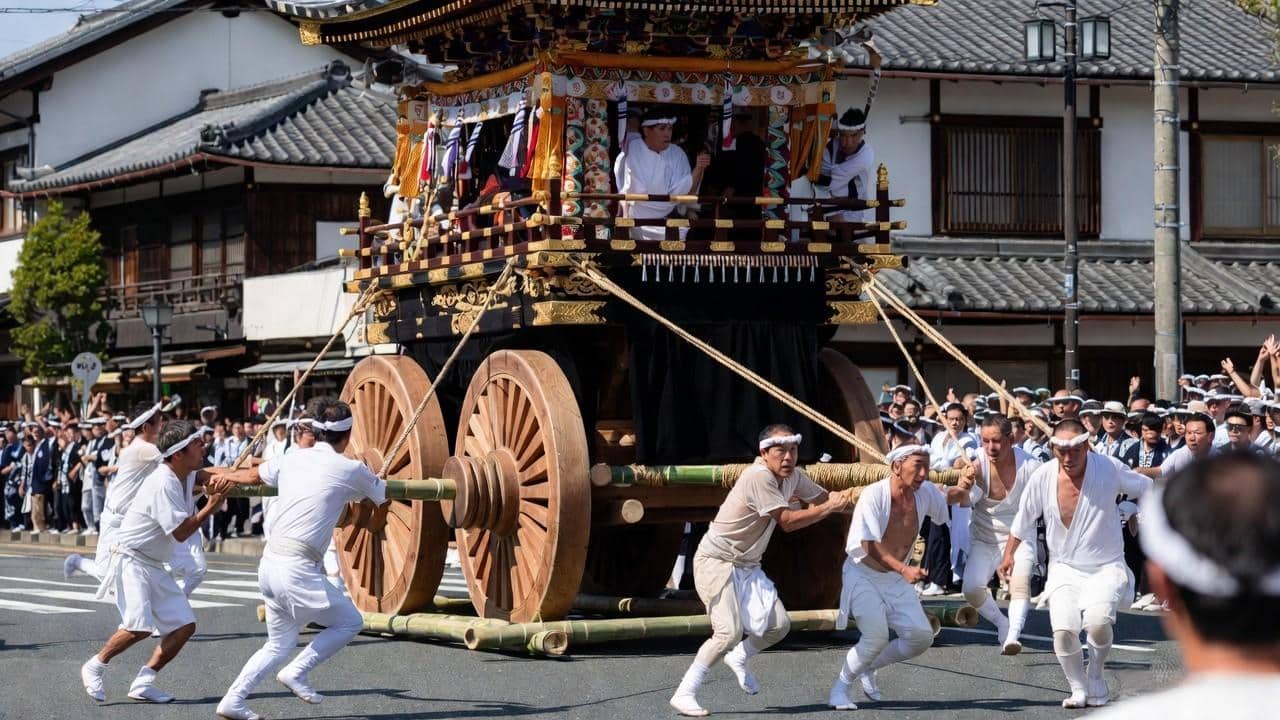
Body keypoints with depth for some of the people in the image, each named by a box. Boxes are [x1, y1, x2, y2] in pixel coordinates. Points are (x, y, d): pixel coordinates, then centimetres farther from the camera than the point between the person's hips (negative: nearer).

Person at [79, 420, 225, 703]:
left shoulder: (185, 475, 4)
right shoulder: (163, 484, -23)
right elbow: (181, 532, -22)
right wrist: (212, 505, -21)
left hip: (153, 565, 9)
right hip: (129, 560, -9)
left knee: (184, 625, 0)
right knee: (140, 626, -25)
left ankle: (143, 683, 5)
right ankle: (95, 667, -2)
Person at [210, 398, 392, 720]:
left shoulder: (291, 459, 12)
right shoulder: (351, 469, -2)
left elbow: (254, 474, 33)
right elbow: (384, 496, 18)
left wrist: (227, 477, 55)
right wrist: (374, 522, 41)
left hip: (269, 563, 7)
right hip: (298, 569, -7)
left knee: (278, 645, 20)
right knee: (349, 622, 11)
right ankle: (298, 671, 3)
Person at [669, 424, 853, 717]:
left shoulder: (792, 476, 3)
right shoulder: (759, 476, -24)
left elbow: (823, 497, 12)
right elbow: (787, 522, -24)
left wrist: (843, 498, -9)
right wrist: (829, 508, -19)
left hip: (748, 566, 9)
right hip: (716, 561, -9)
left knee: (779, 626, 0)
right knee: (730, 632, -21)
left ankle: (740, 658, 29)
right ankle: (684, 694, -13)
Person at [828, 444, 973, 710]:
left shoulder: (924, 493, -6)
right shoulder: (873, 495, -24)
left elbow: (952, 498, 15)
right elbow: (871, 546, -28)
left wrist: (963, 488, -10)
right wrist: (904, 570, -41)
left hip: (896, 578, 6)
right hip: (862, 575, -6)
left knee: (922, 637, -2)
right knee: (877, 636, -23)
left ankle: (868, 668, 20)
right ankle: (839, 688, -3)